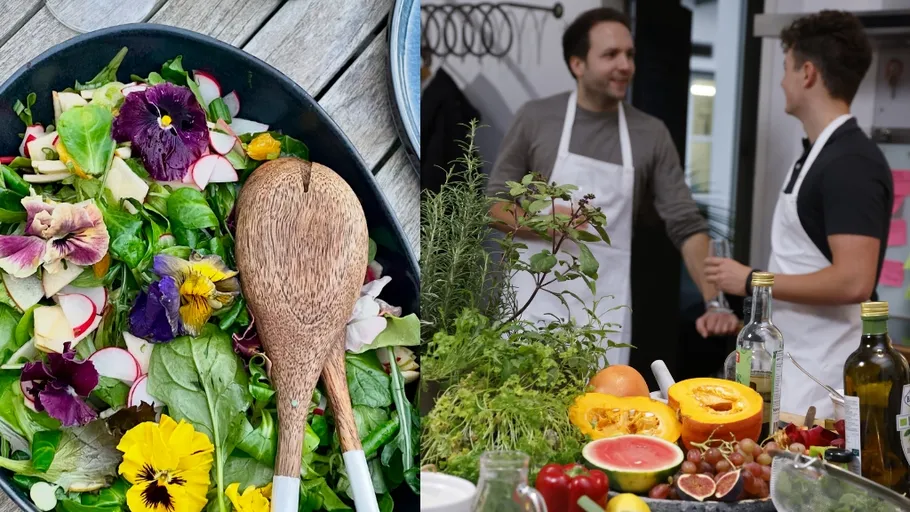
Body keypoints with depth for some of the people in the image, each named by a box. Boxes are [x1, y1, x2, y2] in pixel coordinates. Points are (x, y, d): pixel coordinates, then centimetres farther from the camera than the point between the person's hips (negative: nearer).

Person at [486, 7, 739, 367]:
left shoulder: (652, 134, 4)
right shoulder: (536, 118, 1)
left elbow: (687, 226, 2)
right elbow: (494, 206, 4)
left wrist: (713, 303, -10)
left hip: (605, 312, 1)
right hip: (536, 301, -1)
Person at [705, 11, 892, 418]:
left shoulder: (851, 163, -17)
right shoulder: (821, 154, 13)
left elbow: (853, 281, -26)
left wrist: (751, 281, -18)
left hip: (820, 374, -9)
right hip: (792, 361, 9)